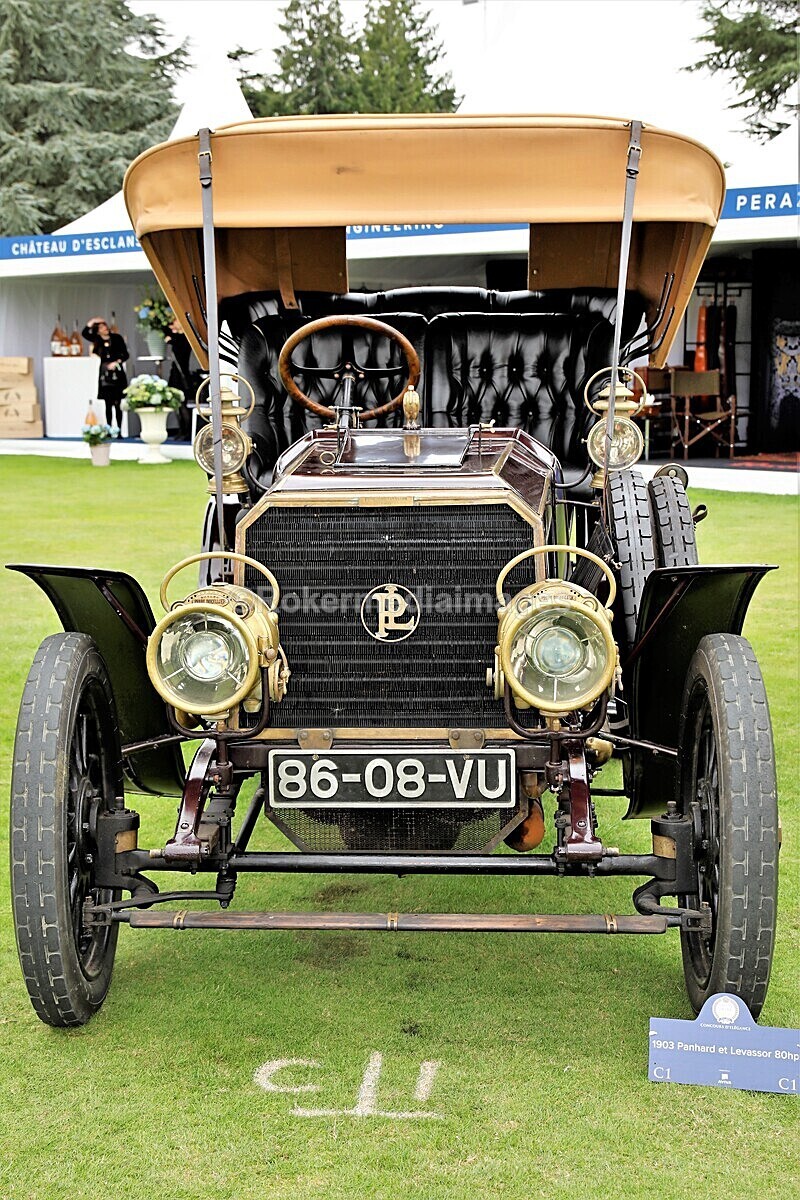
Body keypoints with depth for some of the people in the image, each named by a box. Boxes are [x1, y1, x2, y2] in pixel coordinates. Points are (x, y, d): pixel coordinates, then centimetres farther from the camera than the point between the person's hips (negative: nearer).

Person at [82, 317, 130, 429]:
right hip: (104, 375, 2)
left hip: (117, 374, -2)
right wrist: (92, 322, -9)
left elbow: (125, 355, 2)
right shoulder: (98, 340, 6)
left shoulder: (117, 338, 1)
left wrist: (116, 362, -13)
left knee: (117, 404, -5)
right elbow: (84, 333, -4)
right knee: (108, 404, 3)